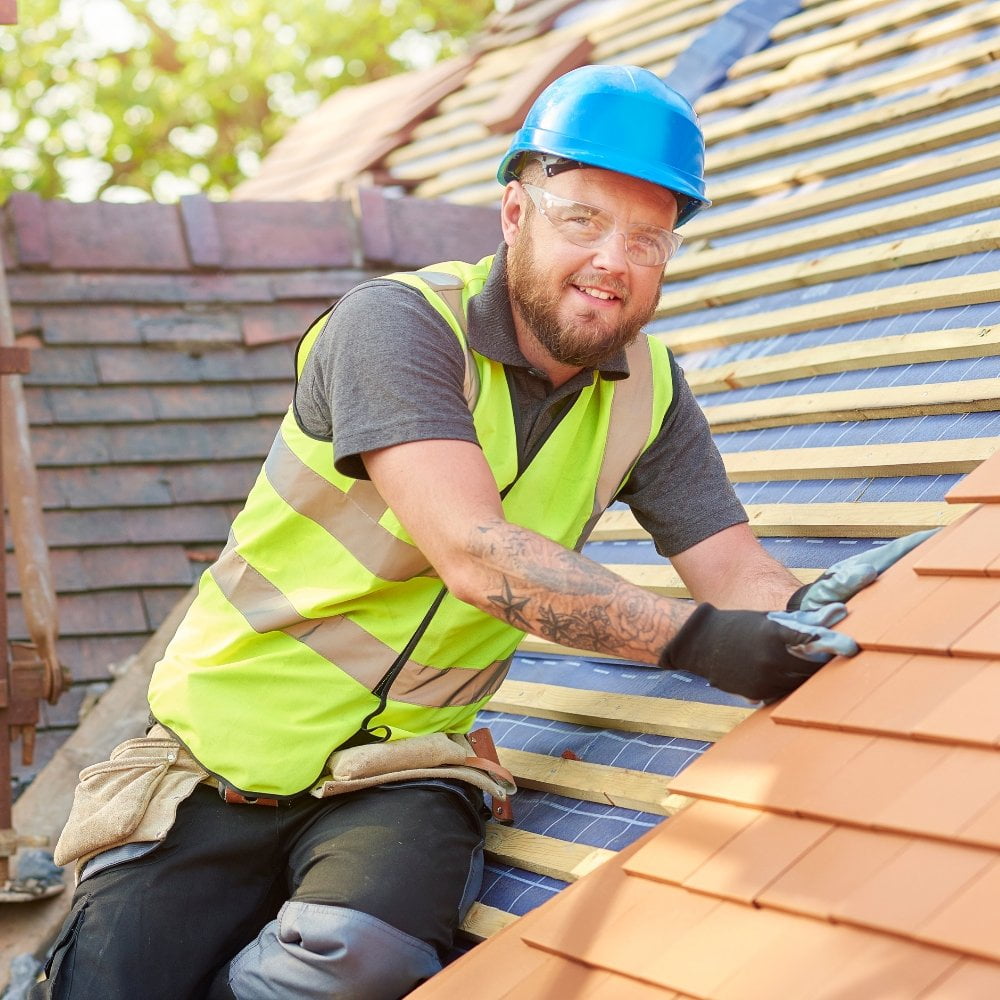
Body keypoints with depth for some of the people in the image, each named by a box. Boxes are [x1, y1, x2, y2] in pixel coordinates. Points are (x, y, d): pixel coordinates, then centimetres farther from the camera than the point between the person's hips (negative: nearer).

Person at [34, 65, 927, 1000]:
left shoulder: (648, 392, 1)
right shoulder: (398, 322, -17)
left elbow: (737, 574, -3)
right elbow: (477, 555, -28)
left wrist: (815, 617, -26)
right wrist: (693, 638, -32)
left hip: (400, 769, 3)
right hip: (229, 744, -2)